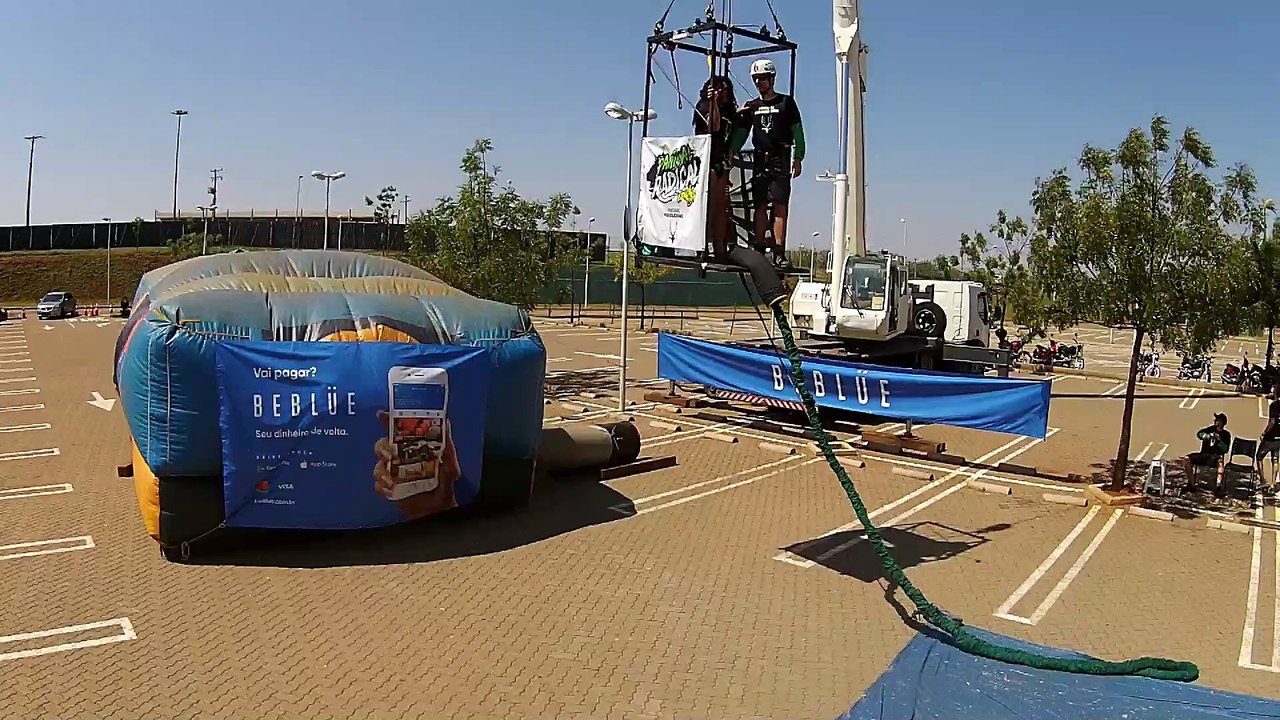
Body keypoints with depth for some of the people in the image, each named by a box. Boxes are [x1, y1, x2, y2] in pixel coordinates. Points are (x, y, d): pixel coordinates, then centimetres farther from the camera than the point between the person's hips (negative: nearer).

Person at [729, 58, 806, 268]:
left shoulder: (786, 102, 8)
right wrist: (729, 154, 0)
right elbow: (741, 133, 15)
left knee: (780, 206, -9)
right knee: (760, 206, 1)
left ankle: (779, 252, -12)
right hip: (760, 160, 3)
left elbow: (797, 132, 4)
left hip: (780, 160, -3)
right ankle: (759, 250, 3)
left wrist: (798, 158, -6)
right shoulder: (751, 106, 17)